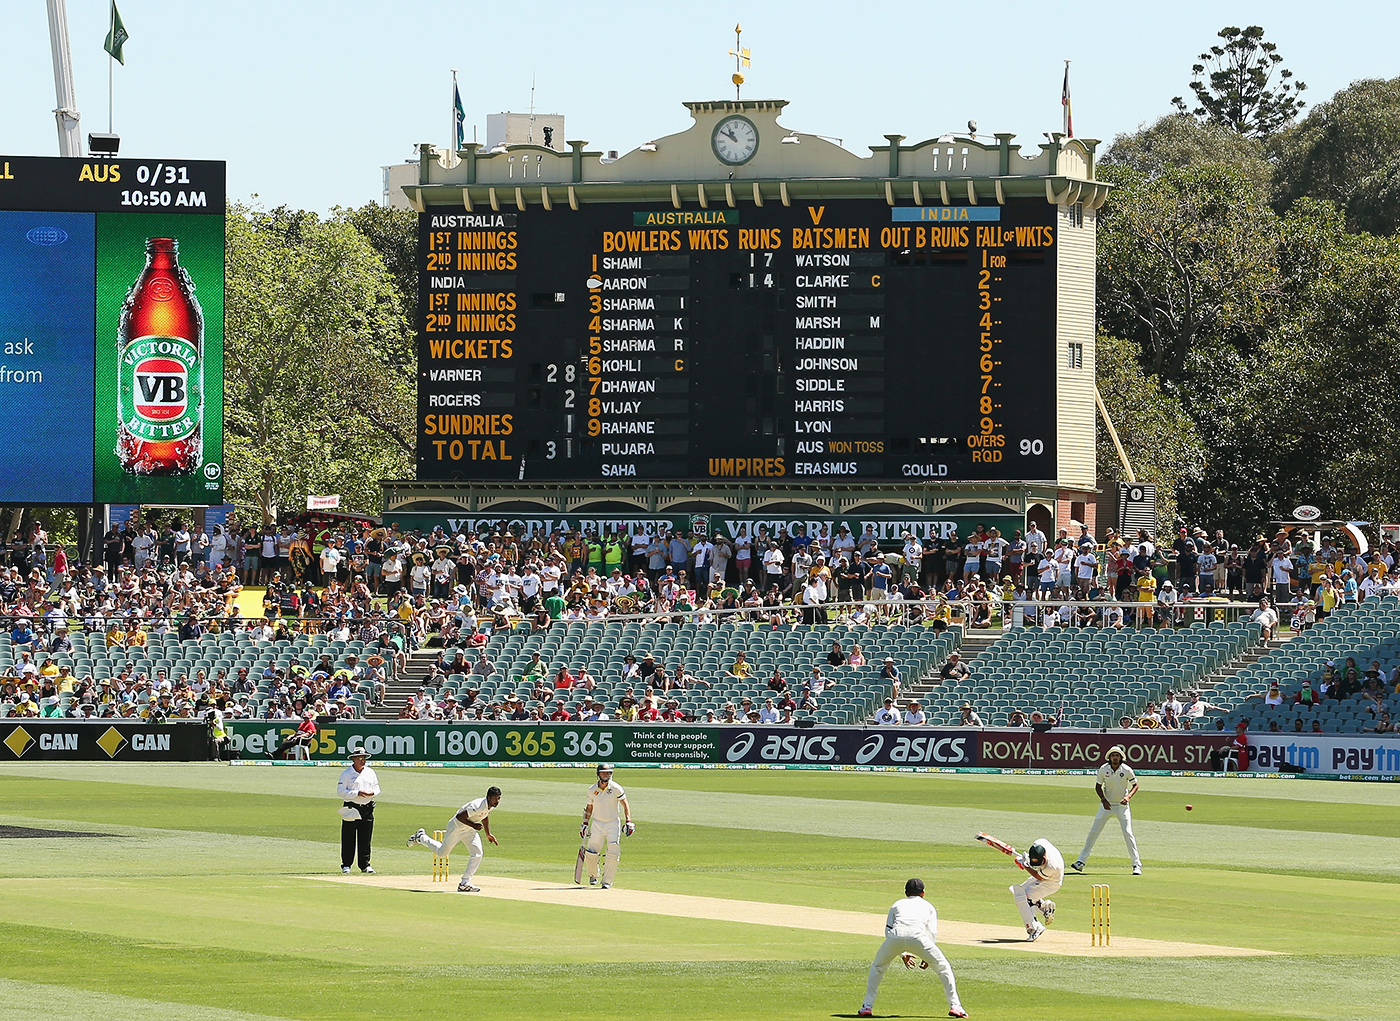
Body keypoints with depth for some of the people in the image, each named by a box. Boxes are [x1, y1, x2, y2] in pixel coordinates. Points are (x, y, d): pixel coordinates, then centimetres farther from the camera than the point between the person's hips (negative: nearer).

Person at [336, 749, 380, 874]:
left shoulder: (370, 772, 13)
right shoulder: (347, 774, -2)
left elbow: (377, 789, 16)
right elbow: (340, 790, -9)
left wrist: (372, 792, -8)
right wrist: (357, 793, -17)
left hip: (367, 808, 4)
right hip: (350, 808, -4)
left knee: (365, 839, 5)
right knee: (348, 839, -2)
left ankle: (365, 865, 10)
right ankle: (346, 865, 3)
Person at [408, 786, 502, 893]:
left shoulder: (490, 805, -7)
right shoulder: (478, 806, -36)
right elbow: (460, 816, -36)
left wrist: (488, 834, 16)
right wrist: (473, 825, -39)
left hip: (469, 830, 7)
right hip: (456, 827, -7)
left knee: (478, 854, -8)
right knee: (442, 853, 11)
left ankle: (464, 884, -4)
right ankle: (421, 838, 37)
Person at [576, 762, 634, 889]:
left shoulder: (616, 789, -8)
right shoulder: (592, 790, 1)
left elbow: (625, 804, -5)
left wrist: (628, 821, -14)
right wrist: (585, 824, 10)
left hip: (613, 824, -2)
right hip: (597, 824, 2)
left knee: (613, 853, -12)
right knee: (590, 853, -3)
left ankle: (607, 881, -1)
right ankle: (593, 876, 24)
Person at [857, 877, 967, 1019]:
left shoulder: (897, 905, 35)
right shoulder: (927, 906, 32)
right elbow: (932, 933, 20)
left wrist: (902, 955, 37)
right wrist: (927, 957, 29)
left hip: (896, 935, 1)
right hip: (917, 935, -1)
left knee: (877, 967, 26)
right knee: (943, 967, 14)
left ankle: (867, 1006, 20)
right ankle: (954, 1006, 3)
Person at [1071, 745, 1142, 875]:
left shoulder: (1127, 770, -12)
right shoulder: (1103, 769, -8)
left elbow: (1135, 785, -1)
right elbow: (1098, 786, 3)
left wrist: (1128, 797, -20)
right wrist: (1103, 800, -13)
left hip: (1122, 805, -2)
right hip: (1106, 805, 2)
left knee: (1128, 833, -10)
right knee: (1093, 832, 0)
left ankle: (1137, 864, -2)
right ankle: (1081, 861, 6)